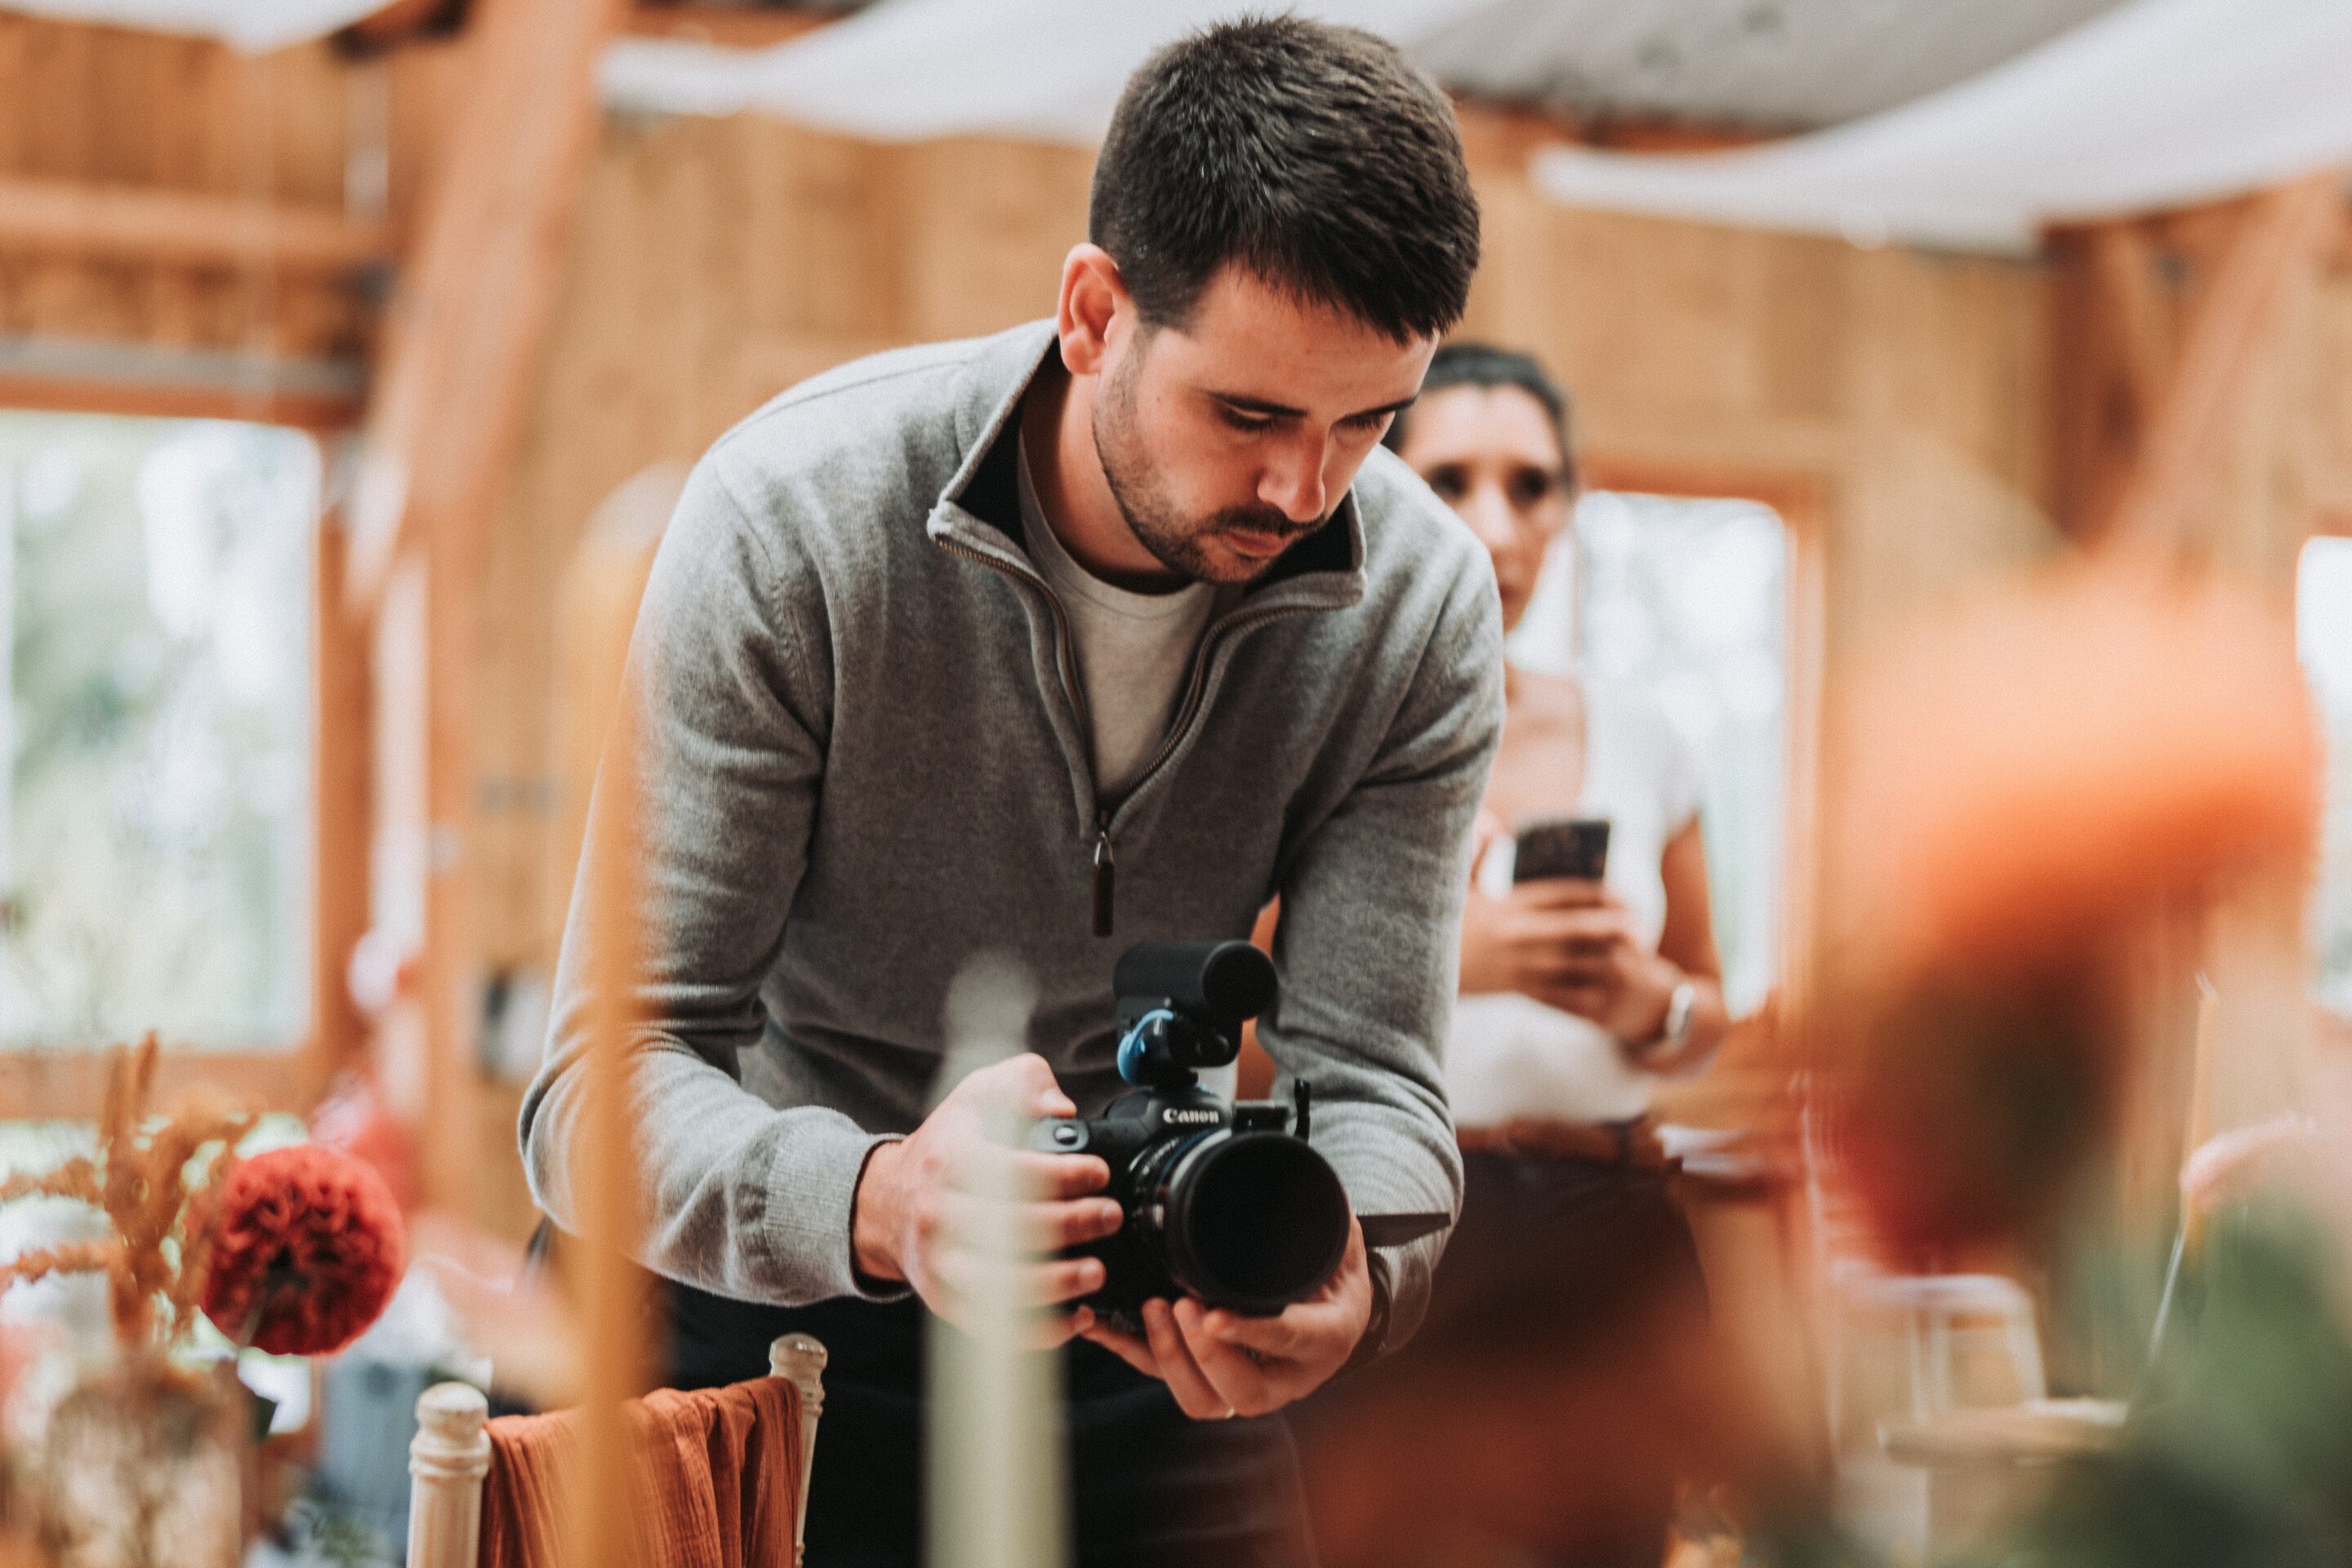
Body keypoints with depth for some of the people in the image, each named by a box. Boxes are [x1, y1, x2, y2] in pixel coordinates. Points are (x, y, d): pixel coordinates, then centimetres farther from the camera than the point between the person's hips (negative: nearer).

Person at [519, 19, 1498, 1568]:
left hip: (1140, 1326, 3)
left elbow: (1367, 1080, -16)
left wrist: (1347, 1276, -40)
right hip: (768, 1290, -2)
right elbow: (609, 1085, -27)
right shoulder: (796, 520, -24)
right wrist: (882, 1202, -47)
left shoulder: (1422, 606, -15)